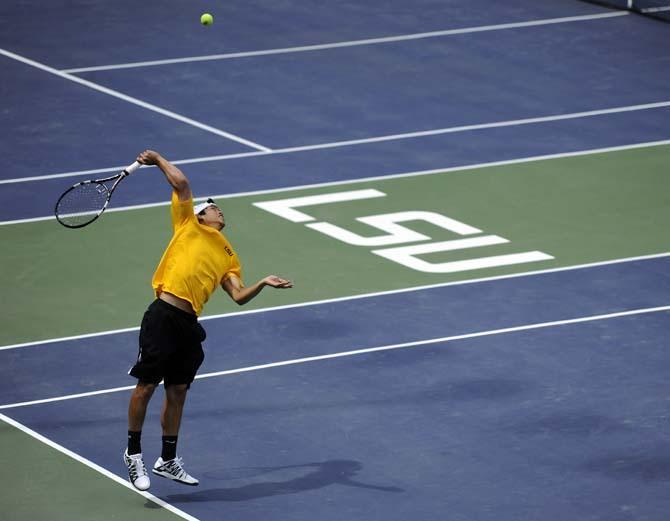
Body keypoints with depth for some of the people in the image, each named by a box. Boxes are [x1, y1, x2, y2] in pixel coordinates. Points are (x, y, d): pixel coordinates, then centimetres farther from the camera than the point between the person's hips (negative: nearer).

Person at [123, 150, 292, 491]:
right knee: (146, 385, -3)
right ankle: (133, 453, 12)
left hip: (188, 324, 5)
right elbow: (181, 184, 5)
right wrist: (158, 161, 15)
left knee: (177, 392, 12)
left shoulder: (228, 257, 24)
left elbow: (239, 296, 11)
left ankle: (168, 460, 24)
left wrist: (263, 283, -4)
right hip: (164, 315, -5)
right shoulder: (188, 225, 13)